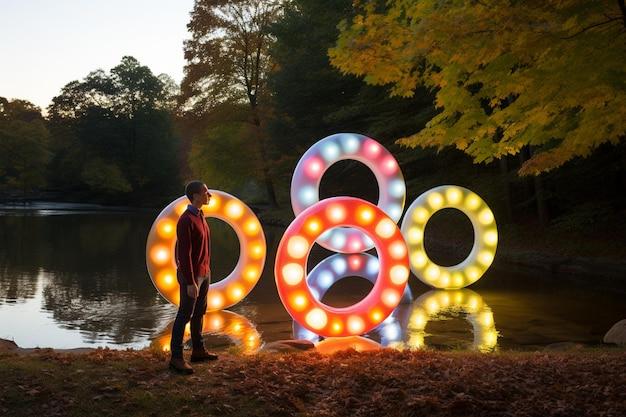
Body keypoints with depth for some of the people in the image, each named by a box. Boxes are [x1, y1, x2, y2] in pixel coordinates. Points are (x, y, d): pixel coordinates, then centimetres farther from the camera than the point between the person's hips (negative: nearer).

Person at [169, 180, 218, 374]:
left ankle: (198, 350, 28)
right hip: (191, 275, -9)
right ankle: (176, 358, 4)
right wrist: (190, 283, -24)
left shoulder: (199, 216, 8)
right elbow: (184, 254, -24)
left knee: (199, 312, 16)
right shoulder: (185, 221, -24)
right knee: (185, 315, -3)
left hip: (203, 272, 9)